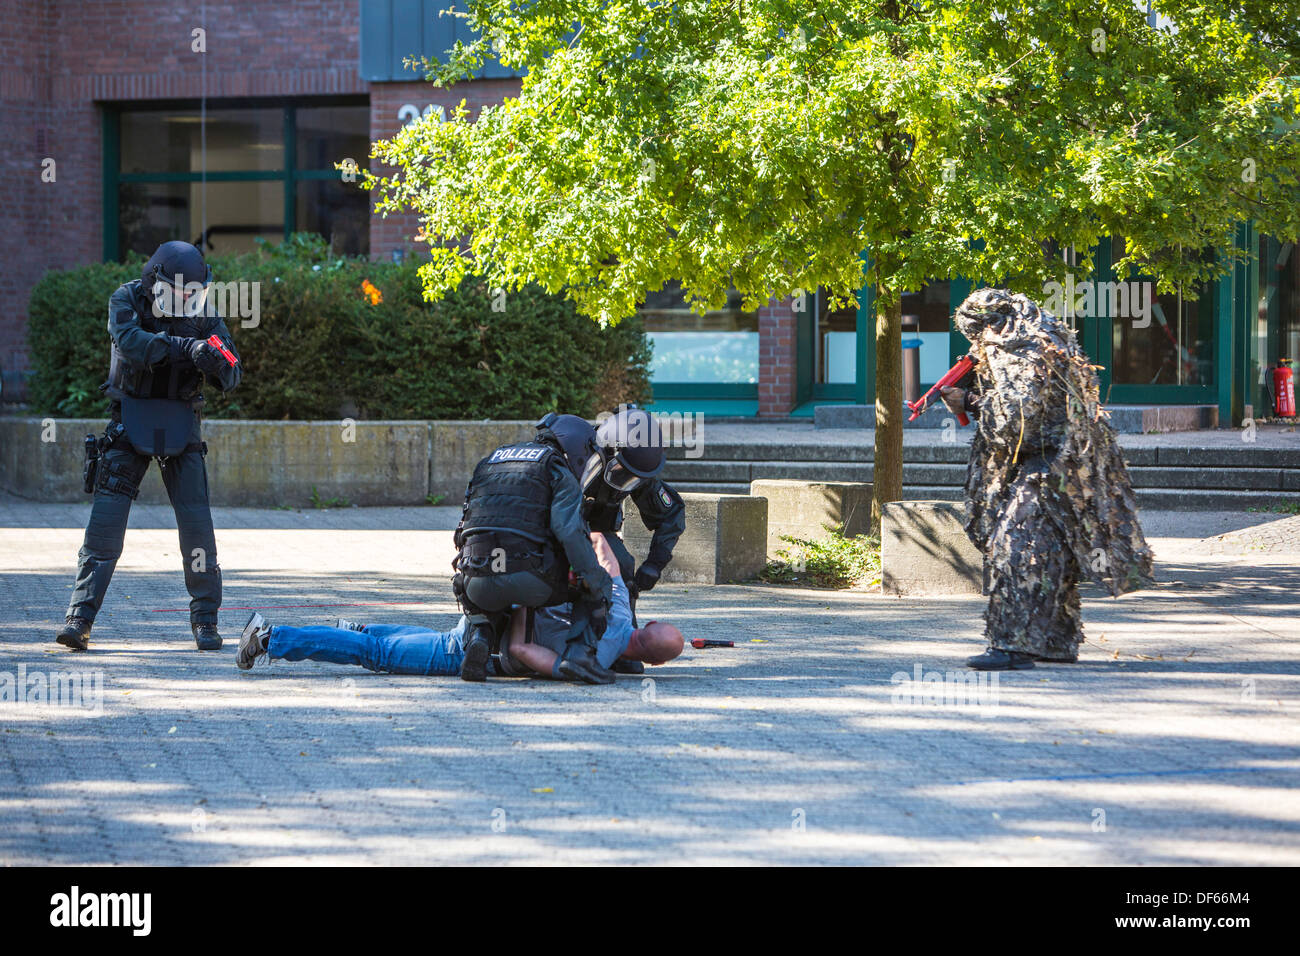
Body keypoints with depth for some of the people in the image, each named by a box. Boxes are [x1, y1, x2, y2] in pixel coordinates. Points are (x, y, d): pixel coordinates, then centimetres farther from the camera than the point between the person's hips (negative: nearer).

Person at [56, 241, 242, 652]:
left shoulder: (204, 311, -3)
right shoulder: (127, 300, -9)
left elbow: (231, 377, -7)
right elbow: (132, 342, -30)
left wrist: (220, 364, -31)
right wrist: (187, 347, -42)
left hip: (181, 426, 2)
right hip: (130, 421, -2)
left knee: (196, 521, -6)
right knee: (107, 516, -10)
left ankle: (205, 619, 6)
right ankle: (79, 618, -8)